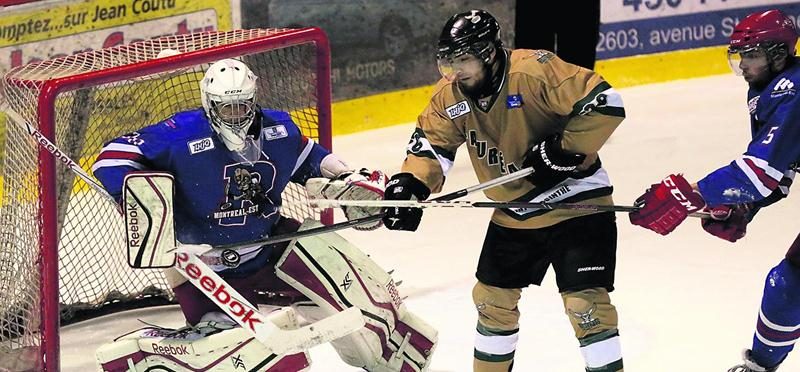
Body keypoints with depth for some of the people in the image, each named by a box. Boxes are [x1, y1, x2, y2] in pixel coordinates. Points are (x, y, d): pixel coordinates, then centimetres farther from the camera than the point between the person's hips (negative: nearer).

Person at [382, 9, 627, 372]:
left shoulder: (535, 71, -26)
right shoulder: (450, 96, -6)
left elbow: (606, 103, -27)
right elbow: (431, 142, 5)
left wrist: (564, 149, -27)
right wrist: (409, 184, -12)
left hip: (576, 202, -7)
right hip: (514, 215, 7)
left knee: (585, 301, -14)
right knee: (492, 298, 16)